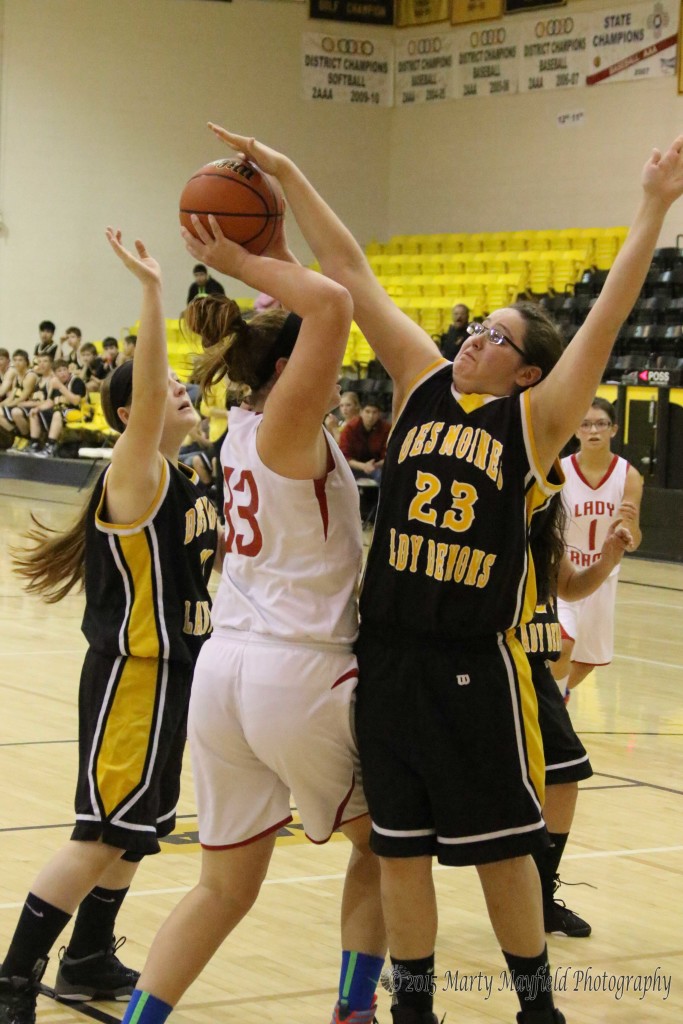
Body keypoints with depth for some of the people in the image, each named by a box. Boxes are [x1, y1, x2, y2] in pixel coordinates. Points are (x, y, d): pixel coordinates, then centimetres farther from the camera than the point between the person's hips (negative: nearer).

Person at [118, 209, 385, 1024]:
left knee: (225, 885, 12)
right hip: (301, 674, -7)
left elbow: (313, 307, 23)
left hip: (224, 668, 7)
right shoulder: (287, 433, -10)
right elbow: (328, 305, -23)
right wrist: (241, 263, -13)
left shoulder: (244, 427, 11)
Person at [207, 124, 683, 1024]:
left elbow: (608, 315, -13)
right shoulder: (423, 384, 6)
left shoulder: (535, 419, -4)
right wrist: (285, 174, 2)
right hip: (390, 652, 4)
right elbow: (349, 273, 4)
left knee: (501, 841, 8)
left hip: (476, 660, -3)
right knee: (400, 842, 10)